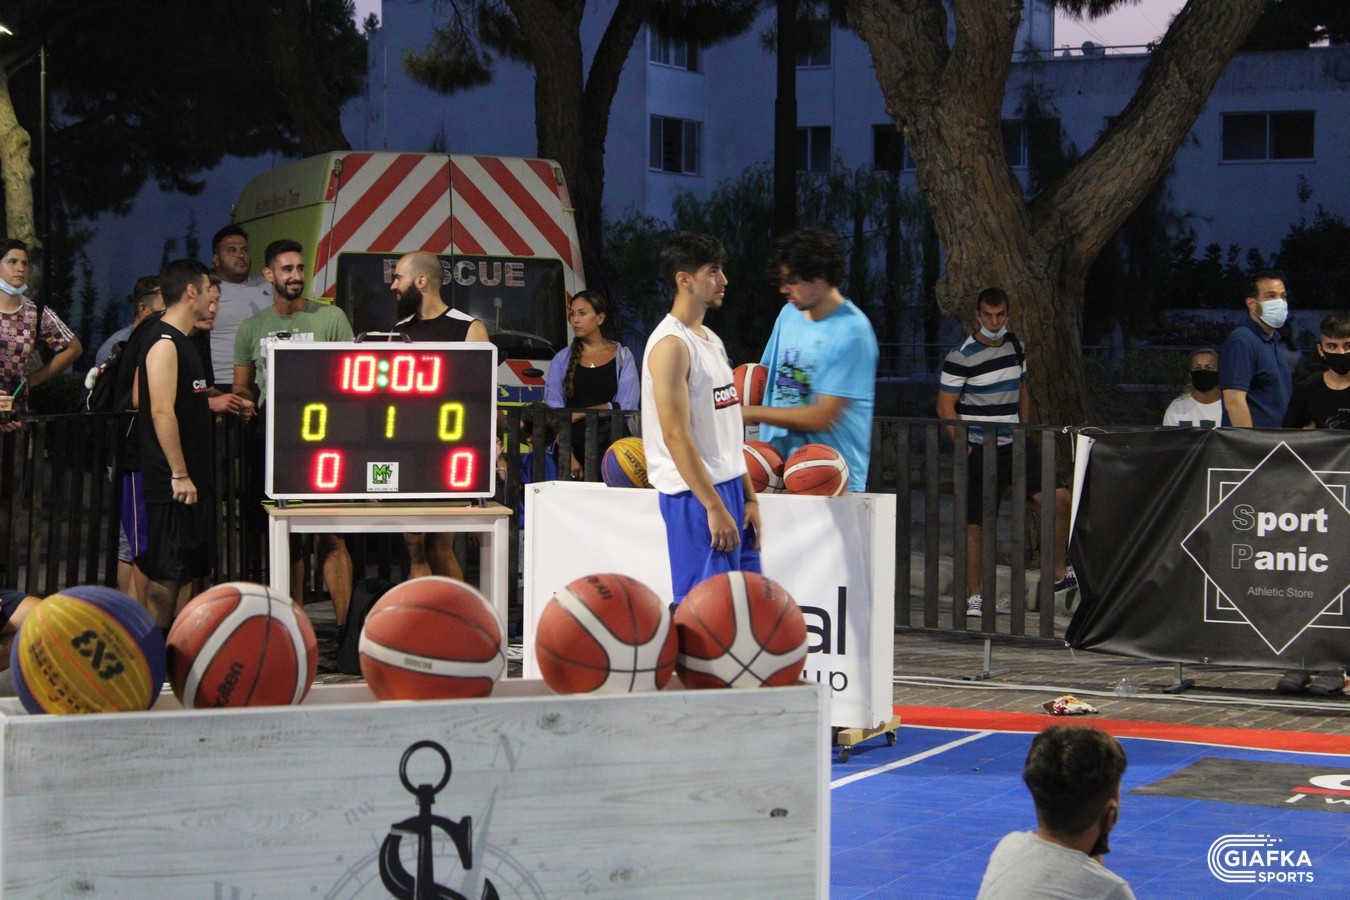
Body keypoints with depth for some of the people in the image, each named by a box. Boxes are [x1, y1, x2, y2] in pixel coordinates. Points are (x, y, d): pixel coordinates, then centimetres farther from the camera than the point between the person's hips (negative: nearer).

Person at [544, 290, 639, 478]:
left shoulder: (622, 357, 8)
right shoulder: (562, 359, 10)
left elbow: (627, 407, -1)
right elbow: (553, 410, 0)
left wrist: (582, 413, -5)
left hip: (610, 447, -1)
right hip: (573, 446, 1)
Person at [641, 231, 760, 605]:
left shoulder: (711, 340, 16)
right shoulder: (671, 345, -13)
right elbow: (675, 435, -19)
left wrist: (748, 497, 13)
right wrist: (714, 507, -21)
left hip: (728, 487, 9)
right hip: (695, 495, -9)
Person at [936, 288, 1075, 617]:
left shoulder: (1016, 347, 10)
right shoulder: (962, 356, -10)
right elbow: (945, 406, -9)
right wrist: (964, 448, -14)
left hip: (1015, 445, 5)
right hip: (979, 450, -5)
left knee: (1059, 498, -6)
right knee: (976, 524, -2)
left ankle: (1059, 574, 7)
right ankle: (974, 596, 9)